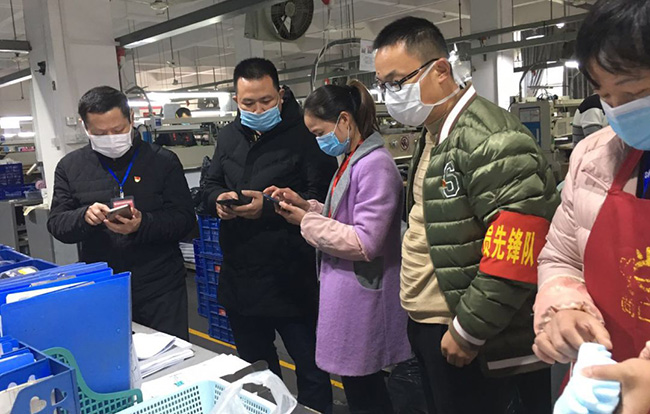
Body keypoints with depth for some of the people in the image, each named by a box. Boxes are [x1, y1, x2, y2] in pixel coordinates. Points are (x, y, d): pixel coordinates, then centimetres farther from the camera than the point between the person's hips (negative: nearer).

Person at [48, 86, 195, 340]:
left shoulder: (163, 161, -2)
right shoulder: (70, 167, 5)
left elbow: (184, 219, -6)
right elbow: (56, 224, 4)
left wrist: (142, 225, -24)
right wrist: (84, 217, -18)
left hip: (160, 288, -1)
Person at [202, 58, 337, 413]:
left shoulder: (303, 134, -12)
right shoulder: (229, 135, 9)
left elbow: (320, 198, -18)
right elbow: (210, 186, 14)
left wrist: (269, 207, -25)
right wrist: (219, 200, -8)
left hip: (290, 279, -6)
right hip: (239, 276, 7)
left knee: (311, 370, 10)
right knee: (253, 368, 25)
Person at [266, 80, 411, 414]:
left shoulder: (375, 165, -20)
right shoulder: (353, 161, 11)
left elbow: (365, 243, -25)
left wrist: (306, 222, -16)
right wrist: (305, 205, 3)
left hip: (361, 301, -9)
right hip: (350, 295, 10)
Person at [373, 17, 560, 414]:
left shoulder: (491, 139, -20)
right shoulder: (433, 136, 10)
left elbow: (514, 258, -25)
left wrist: (468, 331, -17)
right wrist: (417, 314, 16)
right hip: (430, 327, 9)